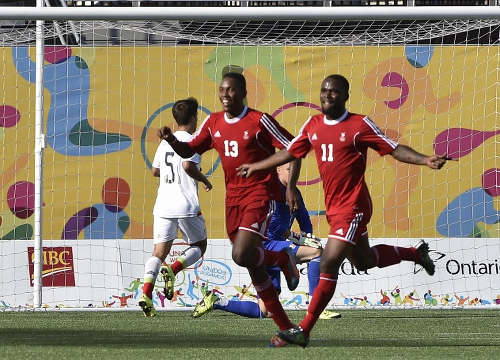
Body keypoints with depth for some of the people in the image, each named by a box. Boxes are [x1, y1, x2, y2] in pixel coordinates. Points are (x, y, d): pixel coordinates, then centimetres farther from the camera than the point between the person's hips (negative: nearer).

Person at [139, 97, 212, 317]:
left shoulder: (165, 142, 15)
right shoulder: (191, 140, -5)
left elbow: (155, 171, 21)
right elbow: (188, 165, -20)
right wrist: (204, 180, -4)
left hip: (163, 206, 5)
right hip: (186, 205, -5)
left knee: (159, 251, 0)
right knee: (199, 246, 14)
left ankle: (146, 292, -19)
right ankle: (172, 270, -13)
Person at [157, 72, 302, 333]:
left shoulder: (259, 121, -11)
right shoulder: (214, 123, 7)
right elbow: (188, 151, 15)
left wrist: (291, 186, -19)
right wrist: (171, 140, -6)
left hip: (261, 195, -7)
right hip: (233, 198, 7)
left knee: (241, 255, -23)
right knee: (253, 267, 6)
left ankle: (283, 260, 9)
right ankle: (285, 327, 16)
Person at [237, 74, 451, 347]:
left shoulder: (360, 125, -10)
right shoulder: (313, 125, 8)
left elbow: (394, 149, -8)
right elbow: (290, 153, 21)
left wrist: (426, 160, -21)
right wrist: (256, 167, 27)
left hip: (353, 207, -8)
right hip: (333, 207, 8)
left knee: (328, 265, -14)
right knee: (364, 261, 22)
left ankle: (303, 331, -13)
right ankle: (416, 253, 46)